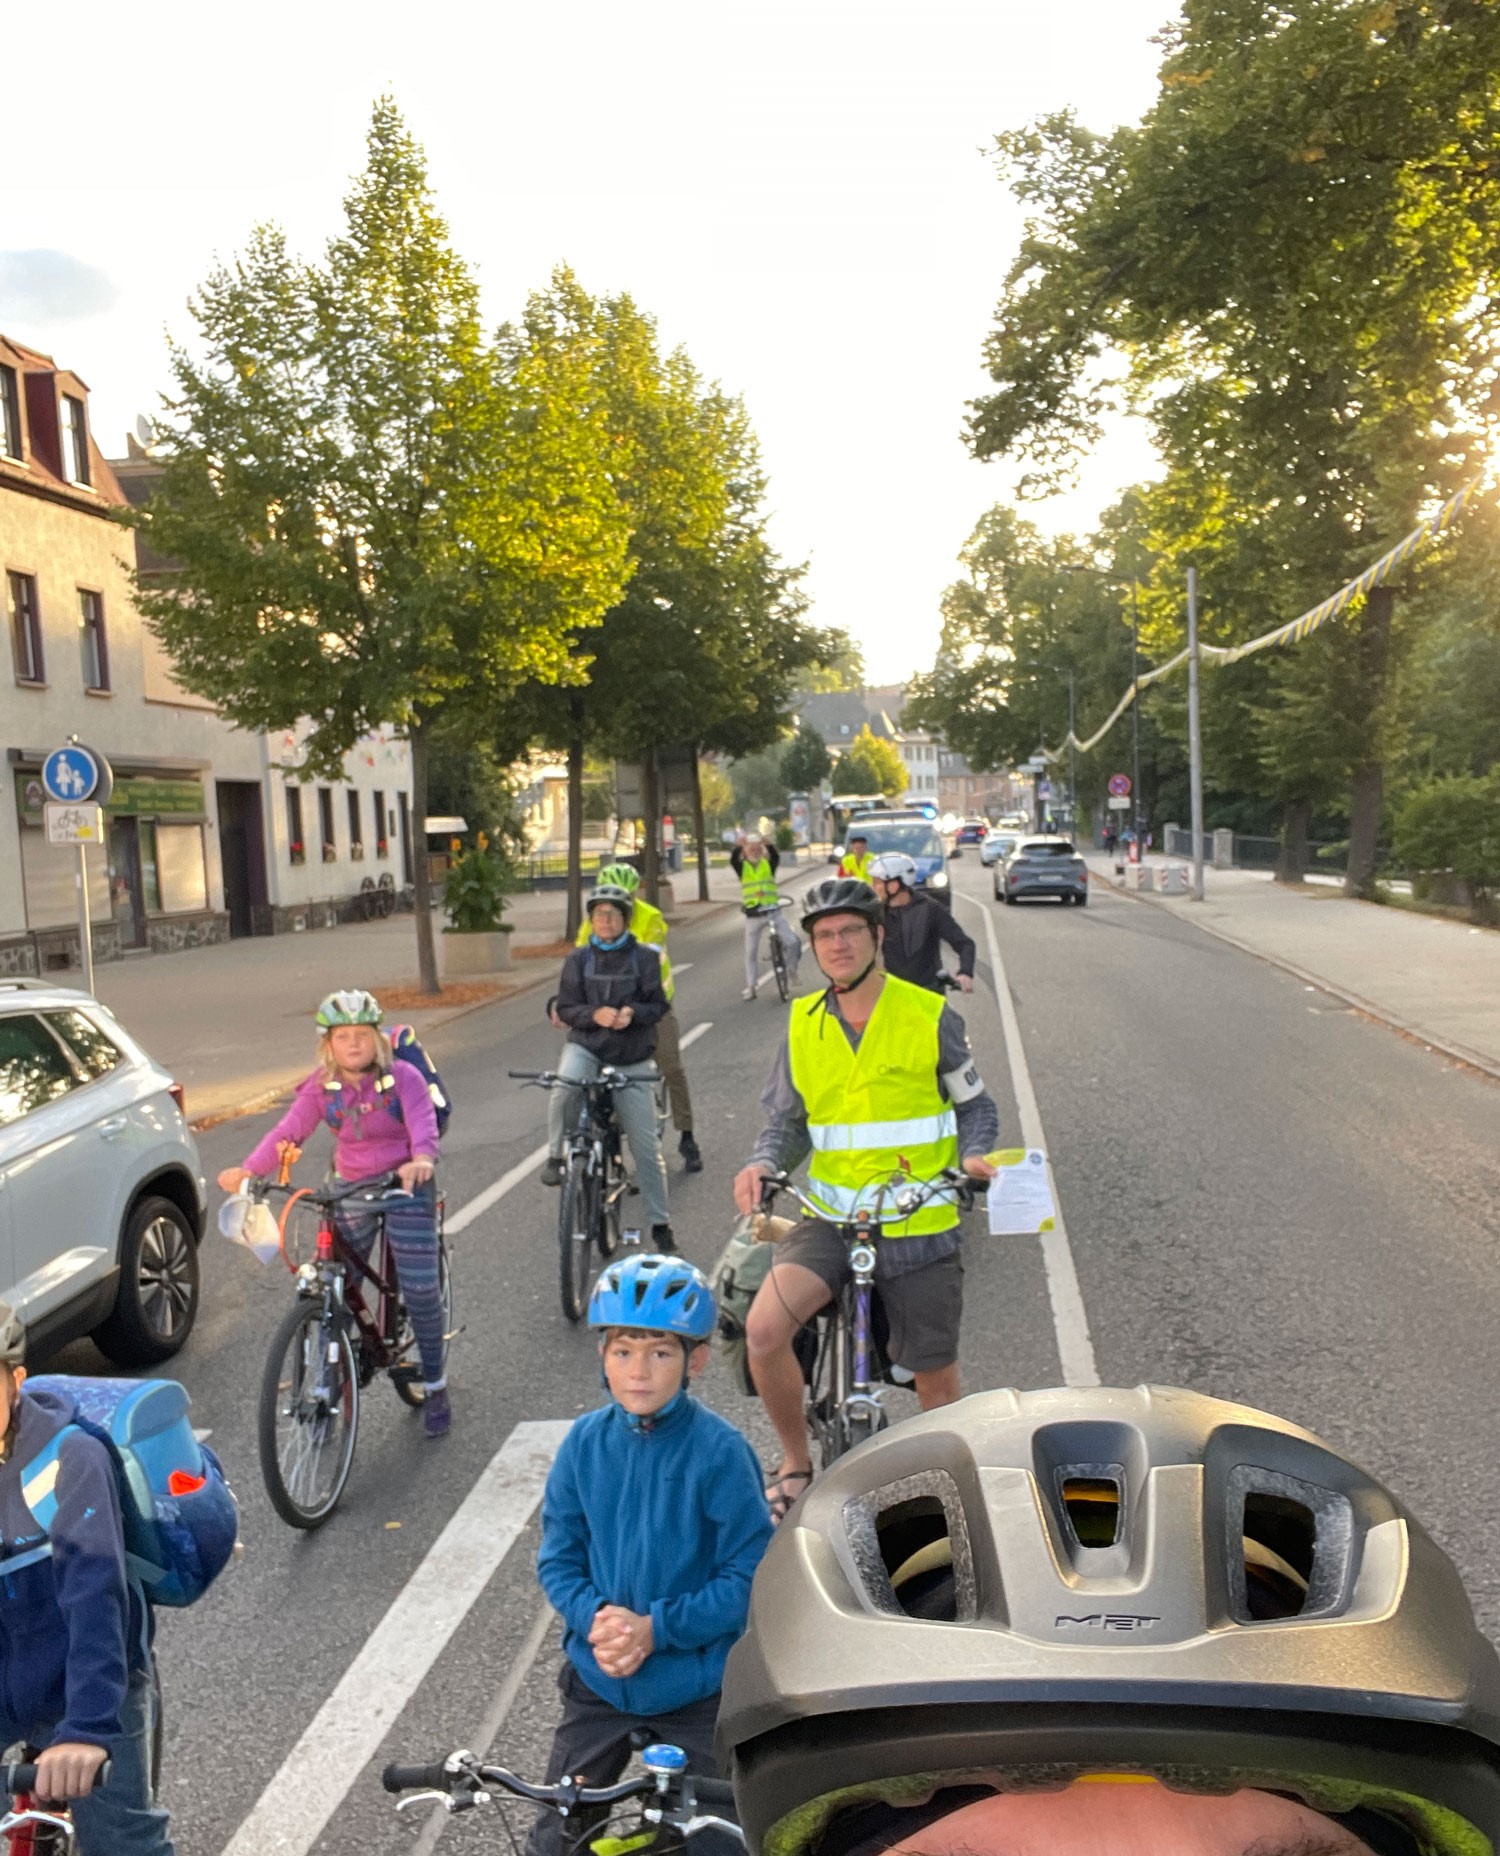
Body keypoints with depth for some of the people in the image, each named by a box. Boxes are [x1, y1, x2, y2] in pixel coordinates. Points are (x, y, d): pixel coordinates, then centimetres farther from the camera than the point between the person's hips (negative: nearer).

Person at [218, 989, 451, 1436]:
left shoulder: (403, 1077, -12)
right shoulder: (321, 1088, -2)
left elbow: (423, 1123, -26)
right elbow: (288, 1132, -9)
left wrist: (422, 1160, -47)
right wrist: (248, 1169, -20)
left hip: (406, 1185, -3)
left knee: (420, 1289, -4)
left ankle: (435, 1386, 15)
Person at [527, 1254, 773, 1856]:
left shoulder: (720, 1451, -19)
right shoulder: (585, 1441, -8)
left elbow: (749, 1575, -16)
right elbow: (557, 1556, 0)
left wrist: (656, 1627, -22)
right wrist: (594, 1619, -18)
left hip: (696, 1687, -3)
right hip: (597, 1681, 3)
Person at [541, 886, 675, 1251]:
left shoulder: (645, 957, 1)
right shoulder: (579, 959, 4)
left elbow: (659, 1005, 0)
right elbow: (565, 1008, 1)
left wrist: (634, 1013, -21)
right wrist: (594, 1014, -19)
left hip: (633, 1059, 0)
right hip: (585, 1046, 0)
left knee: (646, 1145, 1)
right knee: (563, 1090, -35)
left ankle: (660, 1223, 14)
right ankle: (556, 1156, -9)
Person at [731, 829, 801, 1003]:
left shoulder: (768, 863, 2)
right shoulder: (742, 866, 1)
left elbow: (776, 856, -19)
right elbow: (733, 860, -20)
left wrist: (767, 844, -37)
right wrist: (738, 846, -38)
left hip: (773, 910, 0)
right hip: (753, 913, 0)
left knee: (792, 942, -10)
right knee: (751, 951, 5)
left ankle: (792, 970, 15)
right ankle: (750, 986, 16)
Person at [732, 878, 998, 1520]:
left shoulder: (930, 1016, -3)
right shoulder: (802, 1025, 4)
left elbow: (976, 1106, 6)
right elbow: (787, 1121, 10)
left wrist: (972, 1154, -14)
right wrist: (761, 1164, -11)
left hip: (919, 1226, -1)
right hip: (830, 1219, 2)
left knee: (936, 1381, 8)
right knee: (764, 1328, -21)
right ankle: (795, 1463, 4)